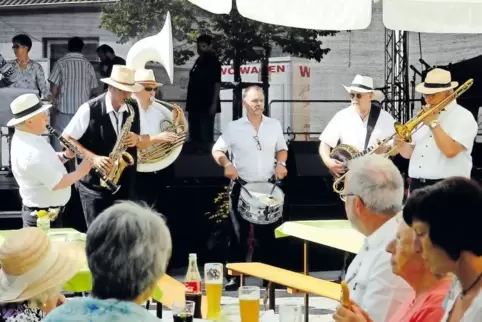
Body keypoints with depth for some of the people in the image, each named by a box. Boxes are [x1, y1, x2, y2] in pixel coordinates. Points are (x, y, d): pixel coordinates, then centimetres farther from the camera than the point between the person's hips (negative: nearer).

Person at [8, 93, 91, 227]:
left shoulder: (27, 139, 3)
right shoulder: (30, 152, -29)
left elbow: (46, 162, 17)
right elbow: (58, 183, -27)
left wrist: (65, 156, -1)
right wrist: (80, 172, -12)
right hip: (44, 217, -10)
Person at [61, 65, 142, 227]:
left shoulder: (134, 109, 2)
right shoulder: (89, 110, -13)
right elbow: (66, 138, -7)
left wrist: (136, 139, -11)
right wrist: (93, 157, -19)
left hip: (126, 183, 4)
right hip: (94, 183, -4)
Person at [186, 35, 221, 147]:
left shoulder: (213, 62, -7)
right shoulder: (199, 61, 16)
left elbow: (217, 84, -12)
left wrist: (214, 103, -19)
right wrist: (190, 103, 15)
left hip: (207, 105, -9)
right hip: (195, 104, 9)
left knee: (206, 136, -10)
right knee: (194, 134, 12)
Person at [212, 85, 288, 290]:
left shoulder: (274, 125, 6)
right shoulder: (234, 127, -3)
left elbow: (282, 149, 17)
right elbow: (217, 150, -1)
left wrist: (281, 163, -3)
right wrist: (226, 164, -20)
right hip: (242, 187, -2)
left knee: (268, 232, 7)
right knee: (239, 232, 0)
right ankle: (235, 276, 4)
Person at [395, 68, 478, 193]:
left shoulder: (463, 117, -6)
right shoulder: (425, 116, 15)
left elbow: (450, 150, -21)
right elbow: (409, 153, 16)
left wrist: (433, 123, -13)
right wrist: (402, 145, -6)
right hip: (417, 186, 7)